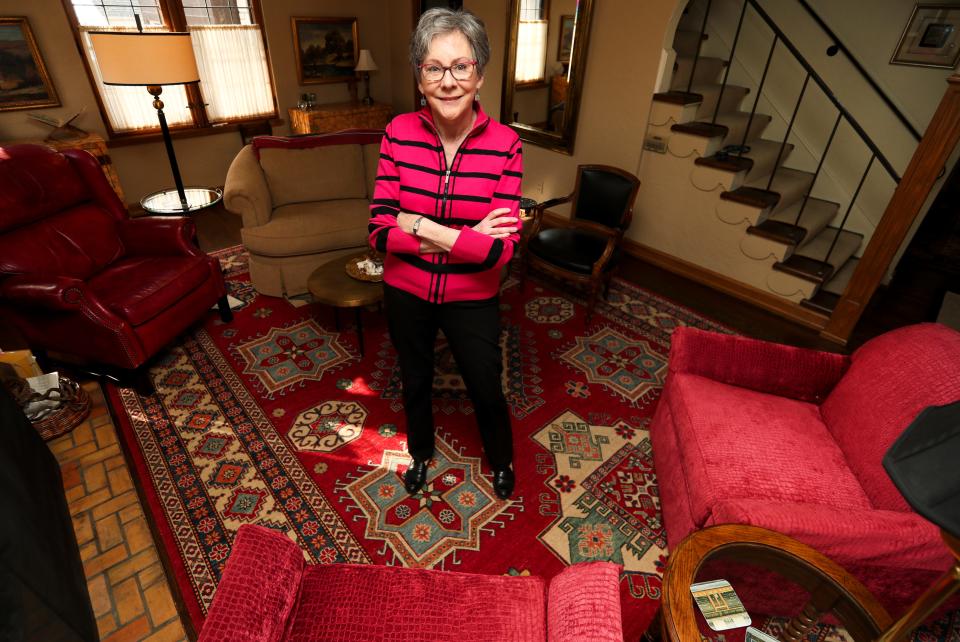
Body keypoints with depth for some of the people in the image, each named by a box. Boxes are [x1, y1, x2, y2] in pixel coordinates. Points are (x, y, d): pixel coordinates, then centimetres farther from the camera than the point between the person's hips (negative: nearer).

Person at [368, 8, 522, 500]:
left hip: (472, 298, -1)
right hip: (406, 292, 2)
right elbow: (380, 232, -17)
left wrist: (422, 228, -25)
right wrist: (463, 239, -25)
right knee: (415, 381, 24)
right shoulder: (399, 133, -12)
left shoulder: (503, 143, -16)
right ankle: (420, 451, 57)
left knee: (486, 391, 17)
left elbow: (502, 248, -22)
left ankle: (500, 459, 51)